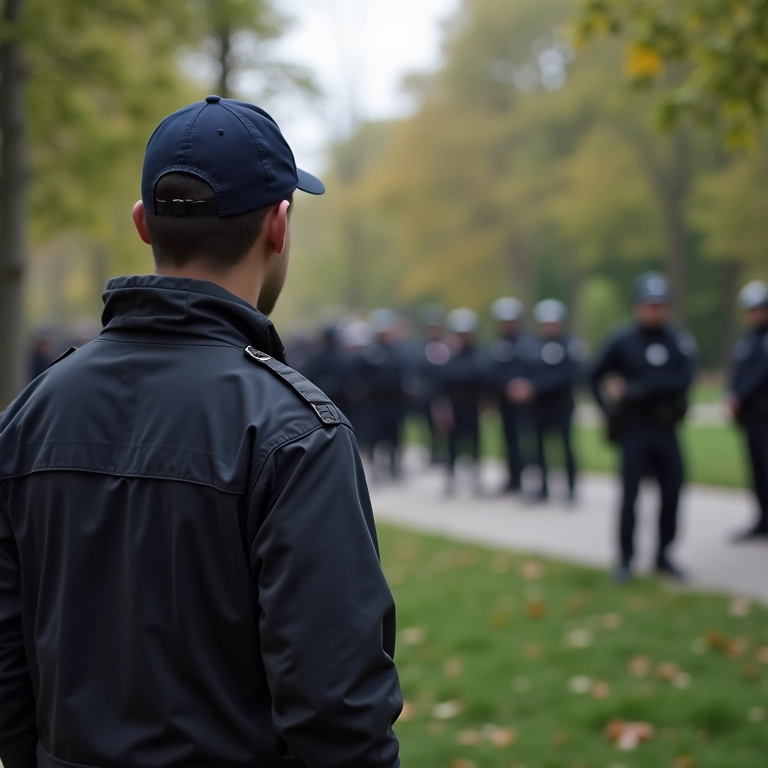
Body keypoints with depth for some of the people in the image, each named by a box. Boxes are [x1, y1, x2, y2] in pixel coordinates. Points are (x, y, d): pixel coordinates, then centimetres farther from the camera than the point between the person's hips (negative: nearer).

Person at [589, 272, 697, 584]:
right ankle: (625, 558, 6)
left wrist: (637, 389, -17)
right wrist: (608, 409, -2)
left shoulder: (681, 341, 0)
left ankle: (663, 555, 18)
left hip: (667, 431, 2)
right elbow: (594, 377, 8)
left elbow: (683, 381, -14)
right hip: (635, 431, -2)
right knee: (629, 495, -3)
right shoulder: (622, 342, -2)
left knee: (672, 493, 3)